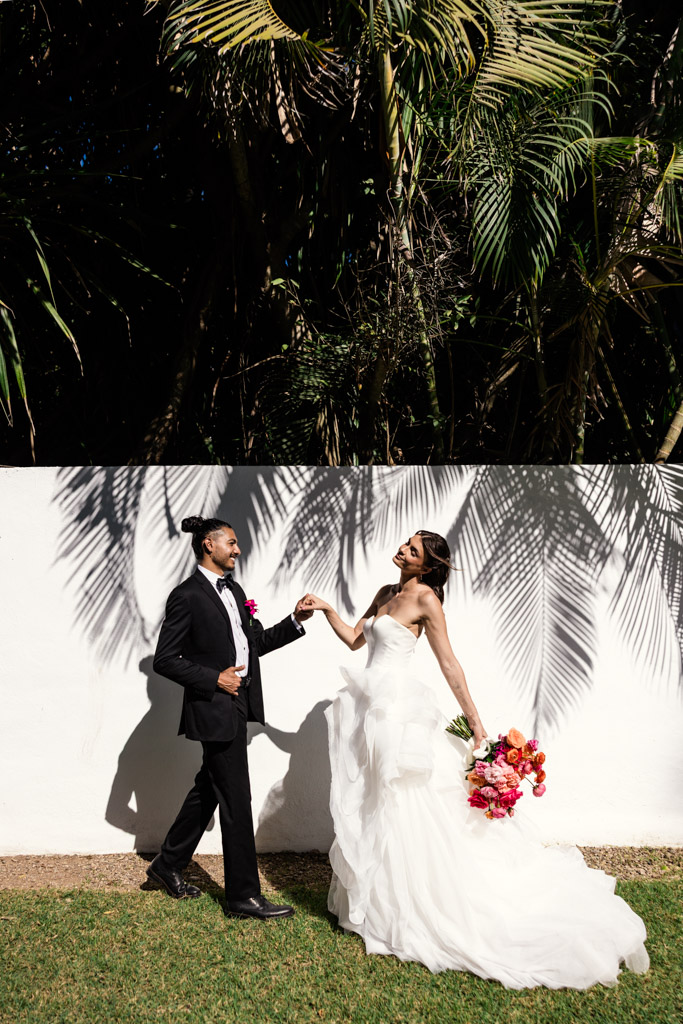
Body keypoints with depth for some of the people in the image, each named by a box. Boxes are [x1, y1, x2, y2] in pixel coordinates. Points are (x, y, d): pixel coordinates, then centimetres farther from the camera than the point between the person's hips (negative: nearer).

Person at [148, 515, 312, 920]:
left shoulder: (234, 590, 13)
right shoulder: (187, 596, -13)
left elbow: (256, 641, 19)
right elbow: (165, 660, -14)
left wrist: (295, 621, 6)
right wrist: (214, 679, -17)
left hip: (237, 706, 9)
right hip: (215, 710, -9)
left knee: (207, 791, 20)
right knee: (236, 802, -3)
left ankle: (168, 865, 36)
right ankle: (244, 895, 8)